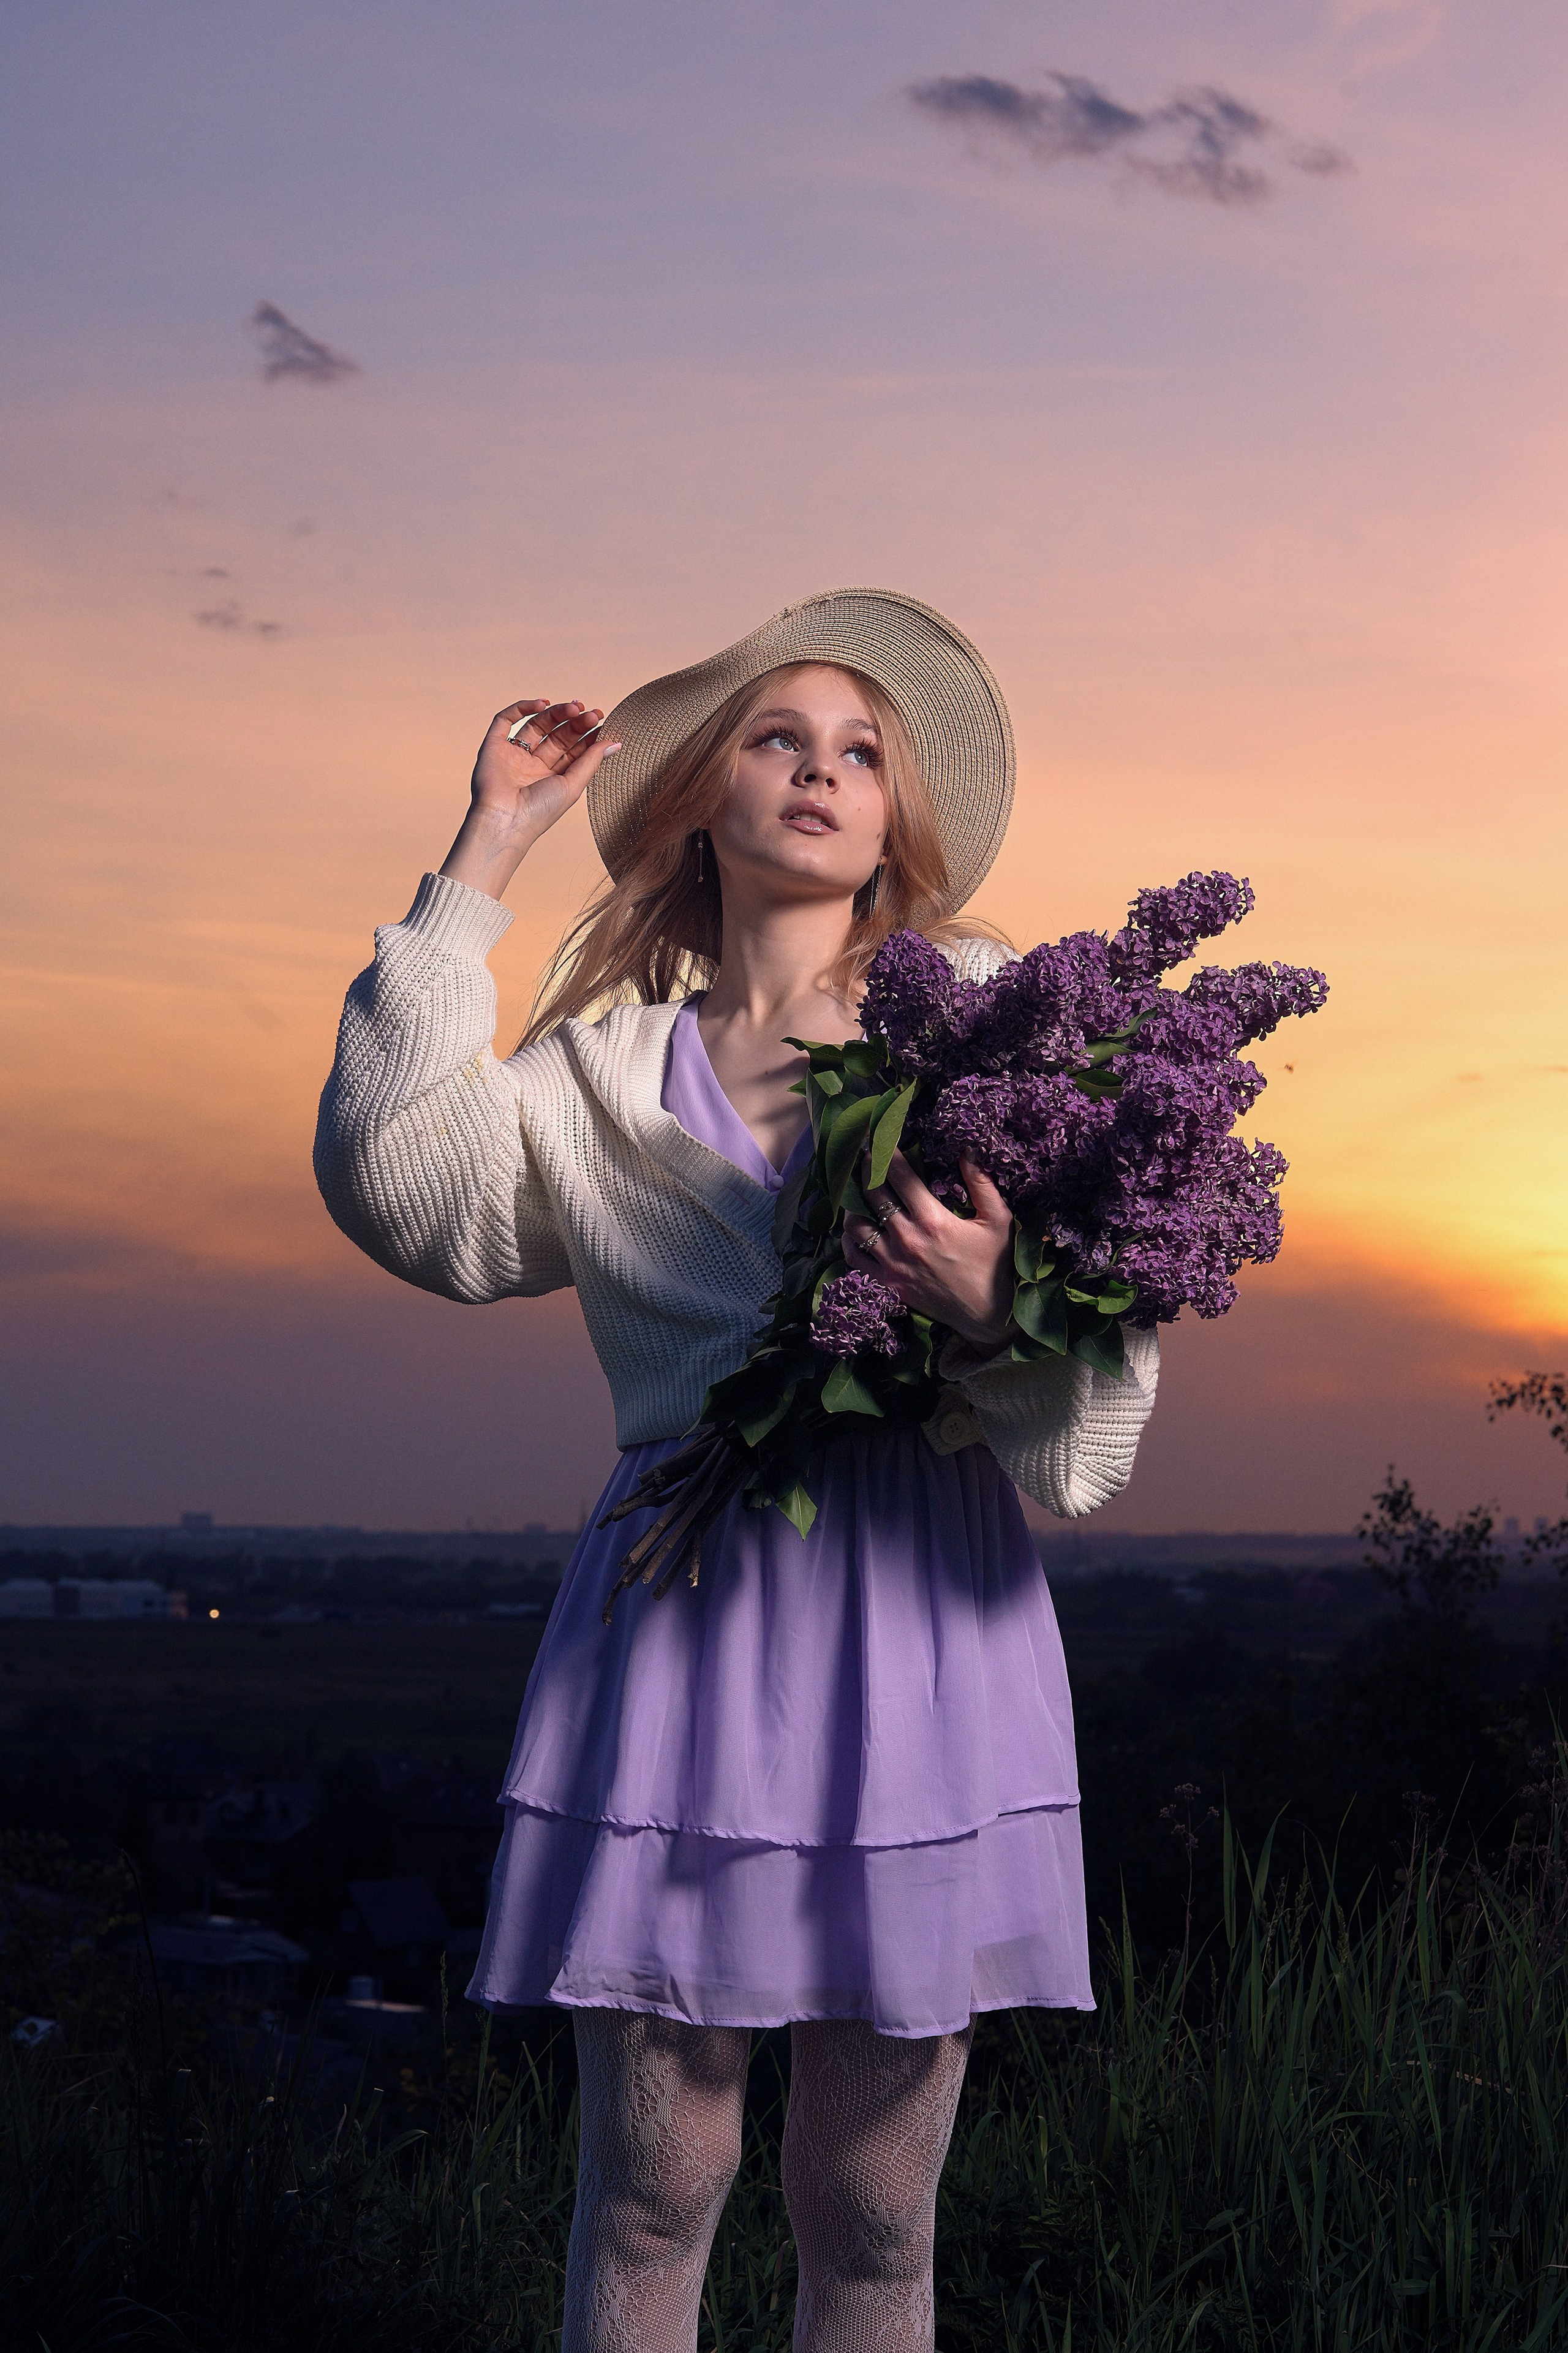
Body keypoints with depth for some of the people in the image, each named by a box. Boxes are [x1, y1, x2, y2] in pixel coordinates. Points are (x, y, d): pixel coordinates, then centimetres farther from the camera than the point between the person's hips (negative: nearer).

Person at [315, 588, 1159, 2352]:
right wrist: (482, 858, -1)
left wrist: (995, 1303, -17)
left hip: (929, 1612, 0)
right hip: (686, 1603, 0)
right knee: (650, 2186, 0)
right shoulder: (605, 1072, 13)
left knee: (870, 2210, 4)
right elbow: (398, 1182, -6)